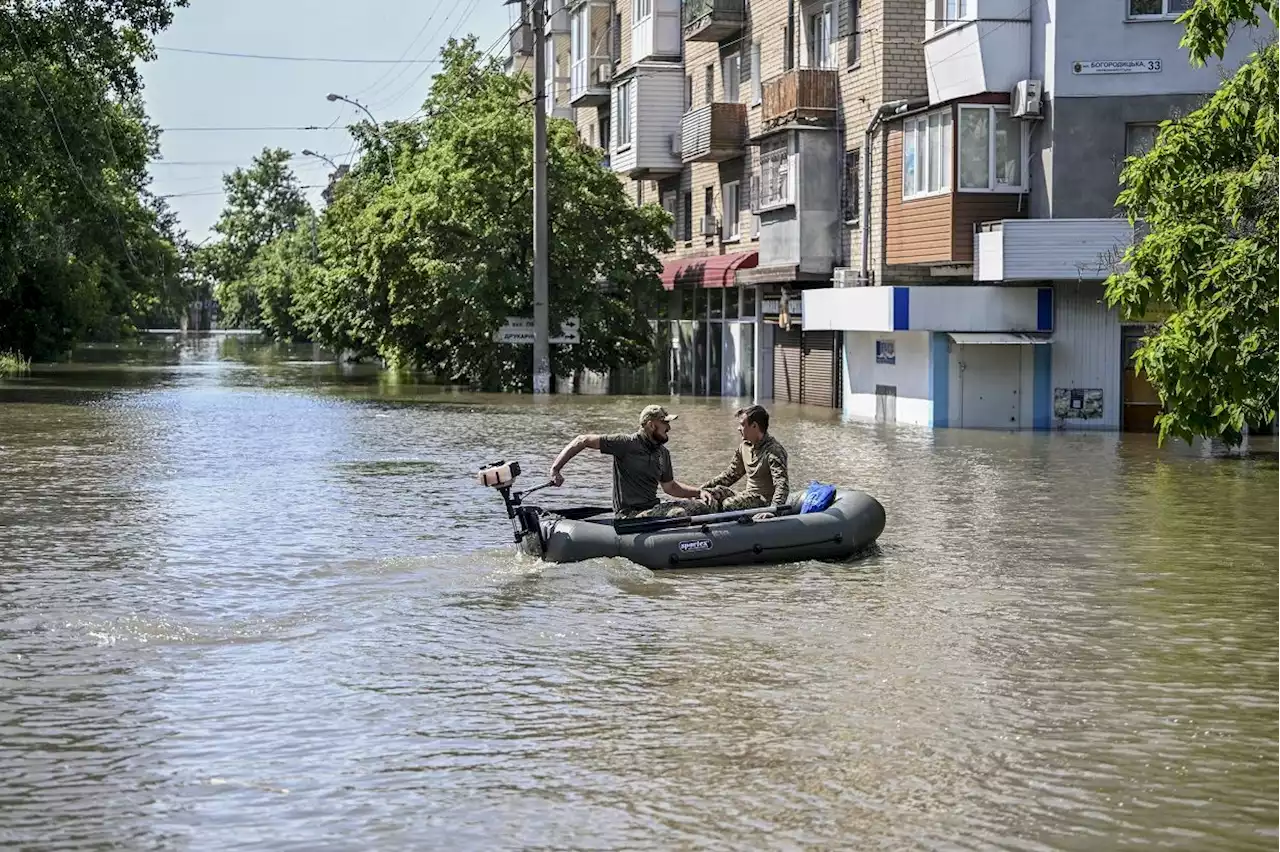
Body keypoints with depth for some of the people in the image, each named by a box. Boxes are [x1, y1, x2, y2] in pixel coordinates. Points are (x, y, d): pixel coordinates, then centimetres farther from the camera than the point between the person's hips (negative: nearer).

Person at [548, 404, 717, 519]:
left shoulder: (663, 453, 14)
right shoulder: (627, 444, -10)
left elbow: (669, 486, 28)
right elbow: (583, 441, -11)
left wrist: (698, 492, 11)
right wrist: (555, 469, -19)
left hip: (653, 508, 8)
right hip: (629, 516, -8)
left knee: (700, 505, -8)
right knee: (678, 514, -30)